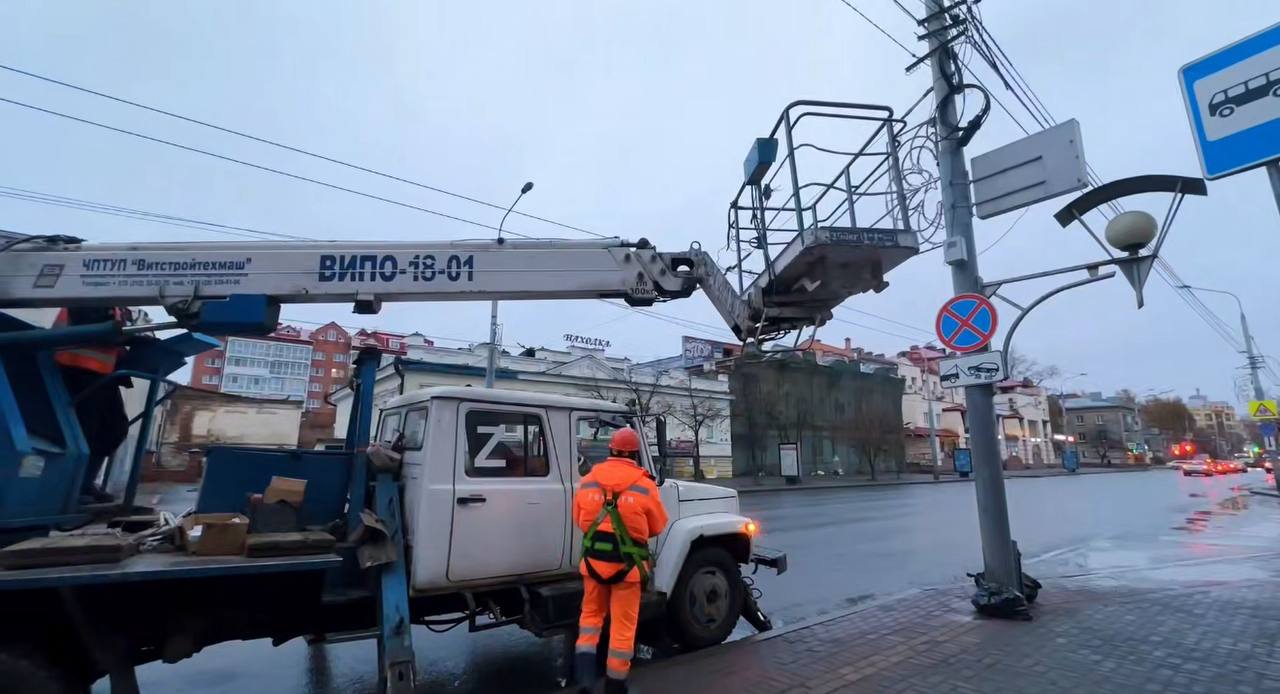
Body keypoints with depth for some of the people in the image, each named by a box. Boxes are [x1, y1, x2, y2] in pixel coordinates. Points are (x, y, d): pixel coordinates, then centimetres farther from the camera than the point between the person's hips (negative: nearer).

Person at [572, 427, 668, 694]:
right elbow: (658, 526, 1)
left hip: (593, 560, 3)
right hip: (627, 564, -3)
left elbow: (579, 519, 9)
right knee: (623, 625, 13)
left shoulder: (587, 481, -3)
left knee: (591, 614, 22)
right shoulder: (645, 485, -12)